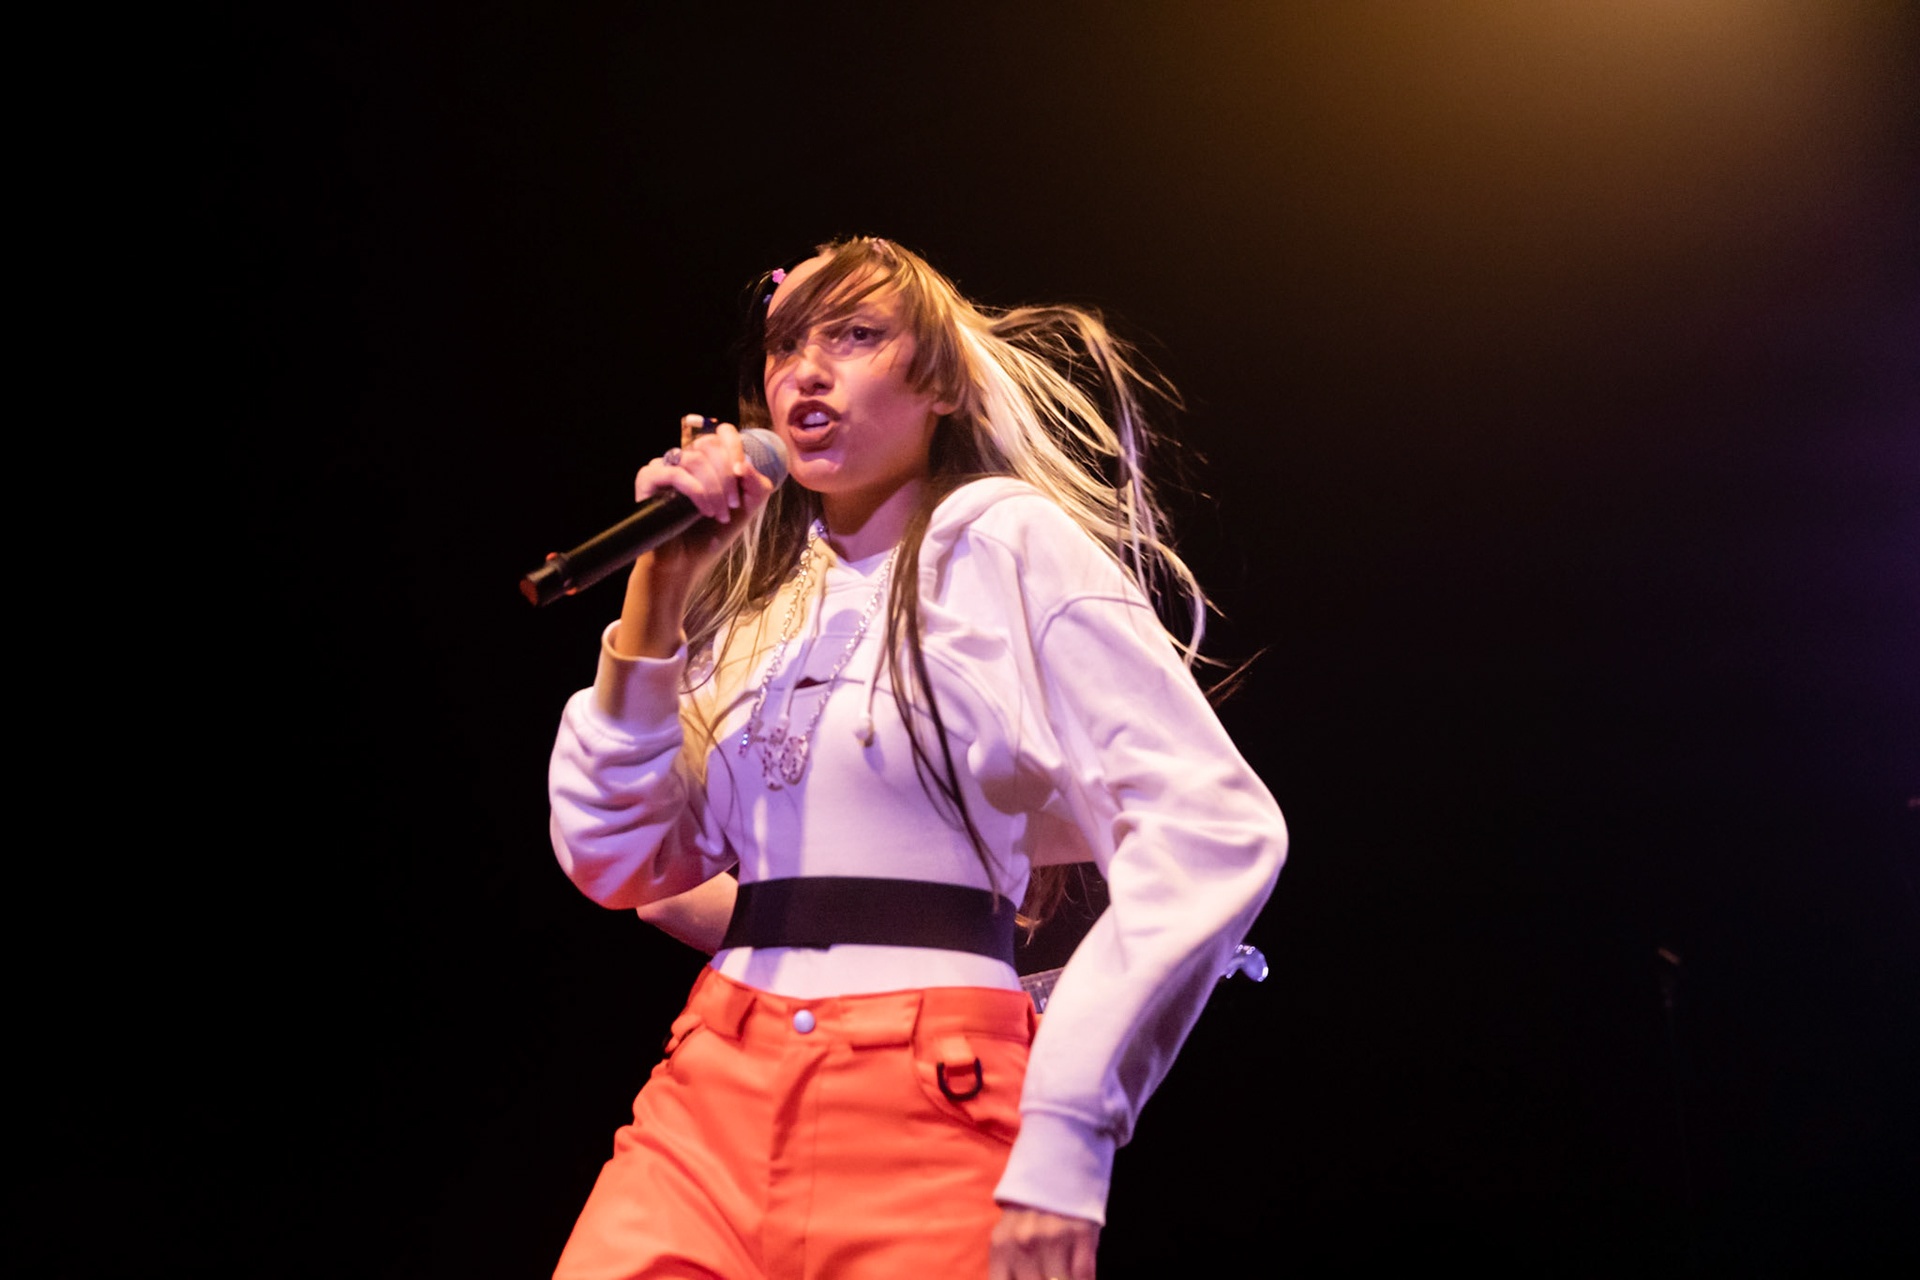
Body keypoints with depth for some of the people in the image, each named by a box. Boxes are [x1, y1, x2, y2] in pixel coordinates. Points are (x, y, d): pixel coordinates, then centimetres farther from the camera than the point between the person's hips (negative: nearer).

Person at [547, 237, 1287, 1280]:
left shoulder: (1008, 544, -1)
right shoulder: (761, 602, 18)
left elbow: (1211, 831, -13)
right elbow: (613, 863, 11)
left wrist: (1064, 1135, -19)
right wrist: (657, 590, 3)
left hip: (927, 1100, -5)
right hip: (713, 1088, 5)